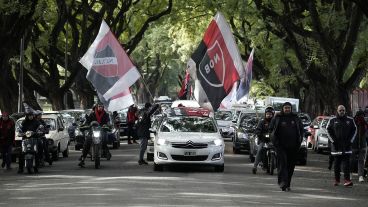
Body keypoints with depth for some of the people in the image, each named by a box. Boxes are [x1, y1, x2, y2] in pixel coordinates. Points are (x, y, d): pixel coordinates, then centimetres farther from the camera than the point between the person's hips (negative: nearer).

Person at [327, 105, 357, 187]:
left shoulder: (350, 120, 6)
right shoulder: (333, 120, 3)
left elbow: (354, 130, 11)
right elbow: (328, 130, 5)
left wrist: (350, 140, 1)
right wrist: (333, 140, -3)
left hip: (347, 145, 0)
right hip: (336, 146, 0)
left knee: (347, 163, -7)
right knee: (337, 163, 5)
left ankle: (347, 180, -11)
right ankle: (337, 180, 14)